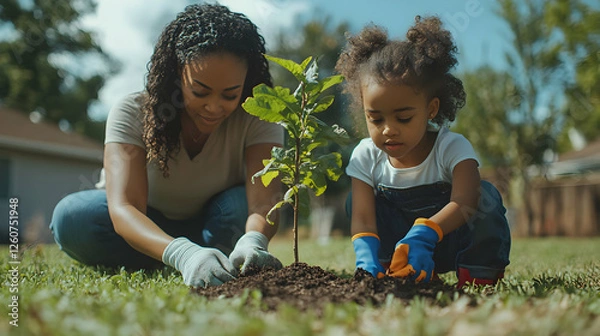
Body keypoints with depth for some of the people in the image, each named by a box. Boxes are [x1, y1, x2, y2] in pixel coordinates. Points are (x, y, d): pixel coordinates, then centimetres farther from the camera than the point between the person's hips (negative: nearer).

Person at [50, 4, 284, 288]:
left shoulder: (257, 121, -21)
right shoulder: (132, 114, -24)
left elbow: (264, 199, -35)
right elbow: (123, 208, -37)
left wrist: (253, 241, -59)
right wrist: (183, 254, -57)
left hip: (211, 227, 0)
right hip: (147, 230, 1)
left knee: (241, 205, -33)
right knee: (72, 217, -30)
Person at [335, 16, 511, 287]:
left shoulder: (452, 147, -21)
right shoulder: (365, 156, -14)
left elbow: (464, 202, -39)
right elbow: (362, 218, -23)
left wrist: (423, 234, -58)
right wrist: (367, 259, -45)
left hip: (449, 242, -2)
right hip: (401, 245, 3)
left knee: (486, 196, -28)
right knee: (355, 199, -16)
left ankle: (480, 275, -13)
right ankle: (395, 271, -13)